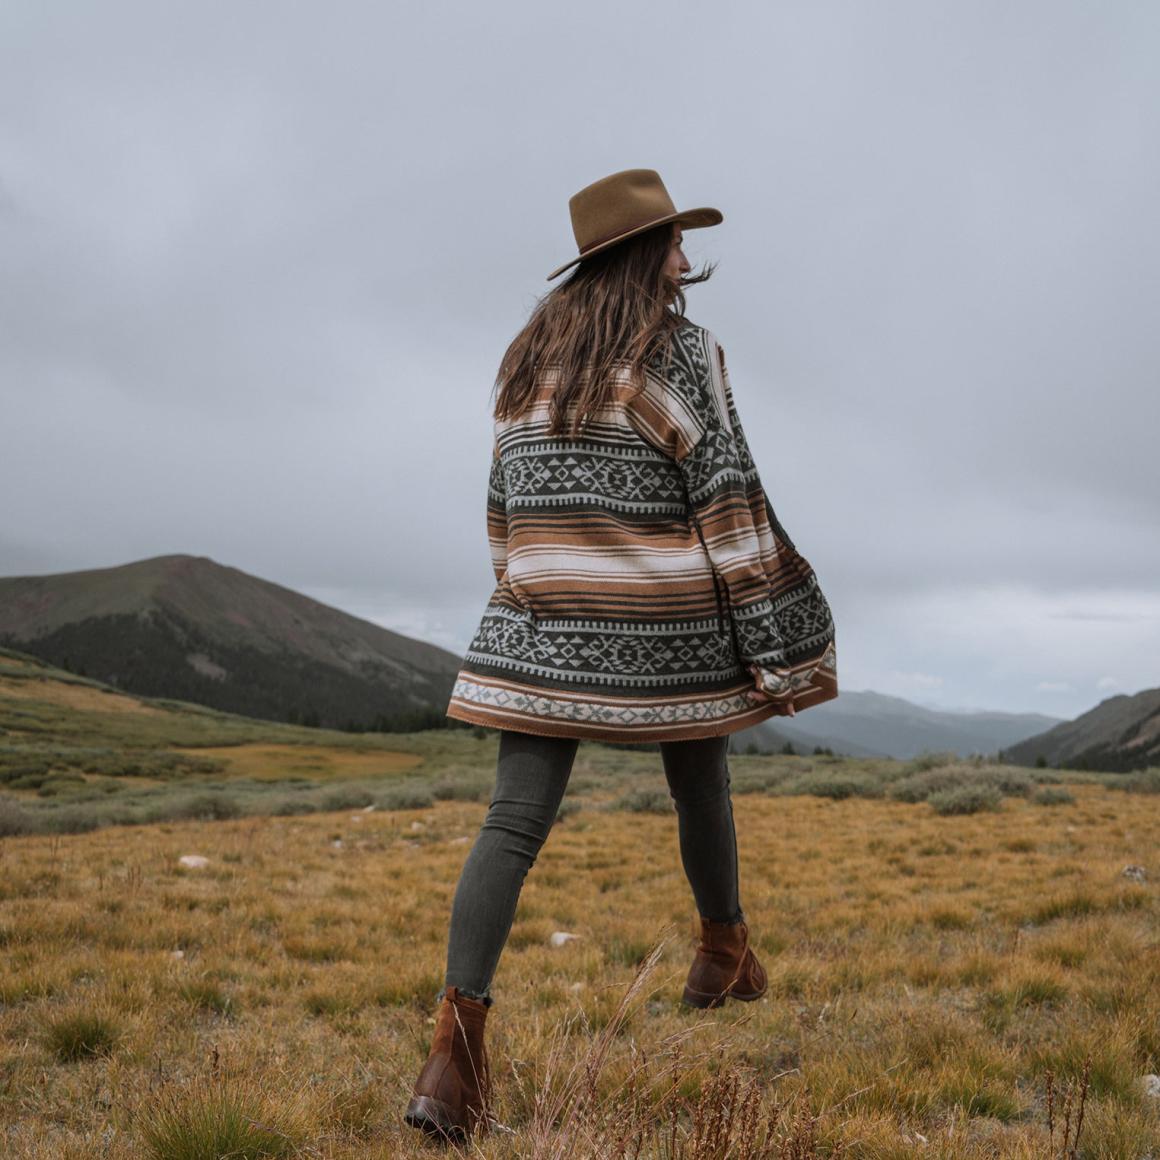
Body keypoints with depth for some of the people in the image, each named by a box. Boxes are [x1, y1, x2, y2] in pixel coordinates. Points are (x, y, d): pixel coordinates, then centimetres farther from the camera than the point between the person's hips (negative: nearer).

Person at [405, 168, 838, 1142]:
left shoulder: (532, 352, 12)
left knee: (516, 823, -2)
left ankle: (458, 1043, -14)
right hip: (667, 624, -4)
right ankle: (724, 955, 45)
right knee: (702, 789, 21)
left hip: (549, 623, 4)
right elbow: (728, 504, -12)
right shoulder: (682, 350, -6)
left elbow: (508, 499, 15)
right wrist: (779, 643, -8)